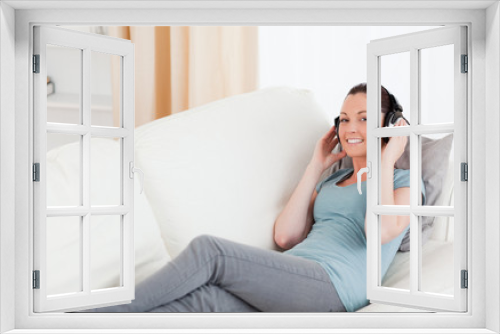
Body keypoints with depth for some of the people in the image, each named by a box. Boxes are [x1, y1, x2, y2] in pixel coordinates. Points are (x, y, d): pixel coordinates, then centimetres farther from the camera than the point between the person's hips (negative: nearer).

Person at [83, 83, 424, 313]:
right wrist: (315, 168, 18)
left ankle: (99, 316, -19)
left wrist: (386, 160, 0)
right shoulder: (330, 183, 29)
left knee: (209, 249, -23)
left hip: (333, 285, -6)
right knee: (202, 299, -26)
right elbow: (286, 236, 13)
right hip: (288, 284, 6)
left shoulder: (405, 181, 12)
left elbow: (382, 230, -13)